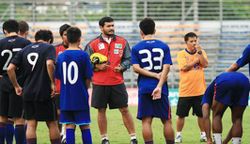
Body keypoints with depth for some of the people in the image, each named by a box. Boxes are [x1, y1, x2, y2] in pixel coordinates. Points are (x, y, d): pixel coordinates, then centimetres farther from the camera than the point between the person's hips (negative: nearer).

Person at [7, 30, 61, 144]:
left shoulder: (24, 50, 11)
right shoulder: (49, 48, -2)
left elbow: (10, 69, 3)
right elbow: (49, 64, -21)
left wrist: (16, 86, 10)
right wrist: (52, 83, -13)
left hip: (27, 92, 4)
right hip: (44, 92, -4)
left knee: (31, 124, 6)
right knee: (52, 123, 7)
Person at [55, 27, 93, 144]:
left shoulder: (61, 56, 3)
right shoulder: (83, 55, -8)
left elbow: (58, 76, 7)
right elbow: (88, 78, -7)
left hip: (65, 98, 3)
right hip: (80, 98, -3)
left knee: (69, 126, 5)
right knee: (85, 126, 3)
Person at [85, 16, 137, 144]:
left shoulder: (122, 42, 6)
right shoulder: (93, 44, 1)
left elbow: (128, 59, 10)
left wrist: (121, 67, -9)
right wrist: (97, 66, -12)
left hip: (117, 82, 1)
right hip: (99, 84, -1)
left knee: (124, 110, 1)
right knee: (101, 110, 5)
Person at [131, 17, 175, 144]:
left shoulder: (136, 48, 2)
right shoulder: (164, 46, 4)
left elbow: (136, 68, -7)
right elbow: (166, 68, -6)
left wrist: (155, 75, -8)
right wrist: (159, 86, -12)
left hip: (144, 88, -1)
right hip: (160, 88, 1)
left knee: (146, 121, -1)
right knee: (166, 120, 9)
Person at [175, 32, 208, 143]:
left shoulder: (201, 52, 7)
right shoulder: (181, 54, -1)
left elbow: (205, 64, -8)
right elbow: (185, 67, -14)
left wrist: (199, 52, -15)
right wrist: (197, 60, -8)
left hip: (199, 91, 2)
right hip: (185, 91, -2)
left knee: (201, 114, 6)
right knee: (181, 115, 1)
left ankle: (203, 134, 19)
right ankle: (178, 135, 14)